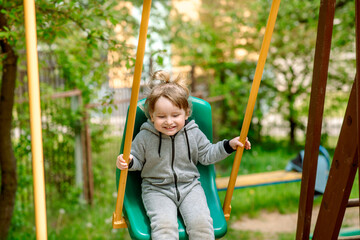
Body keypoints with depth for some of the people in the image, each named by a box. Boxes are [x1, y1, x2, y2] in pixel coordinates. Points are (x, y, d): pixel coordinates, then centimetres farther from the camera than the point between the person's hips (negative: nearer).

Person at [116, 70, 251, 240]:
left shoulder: (194, 134, -1)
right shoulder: (145, 137, -7)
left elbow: (206, 155, 12)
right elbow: (137, 159, 4)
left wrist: (229, 145, 4)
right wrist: (127, 162, -19)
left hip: (189, 186, 2)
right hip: (156, 189, -2)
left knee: (201, 222, -20)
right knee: (164, 224, -27)